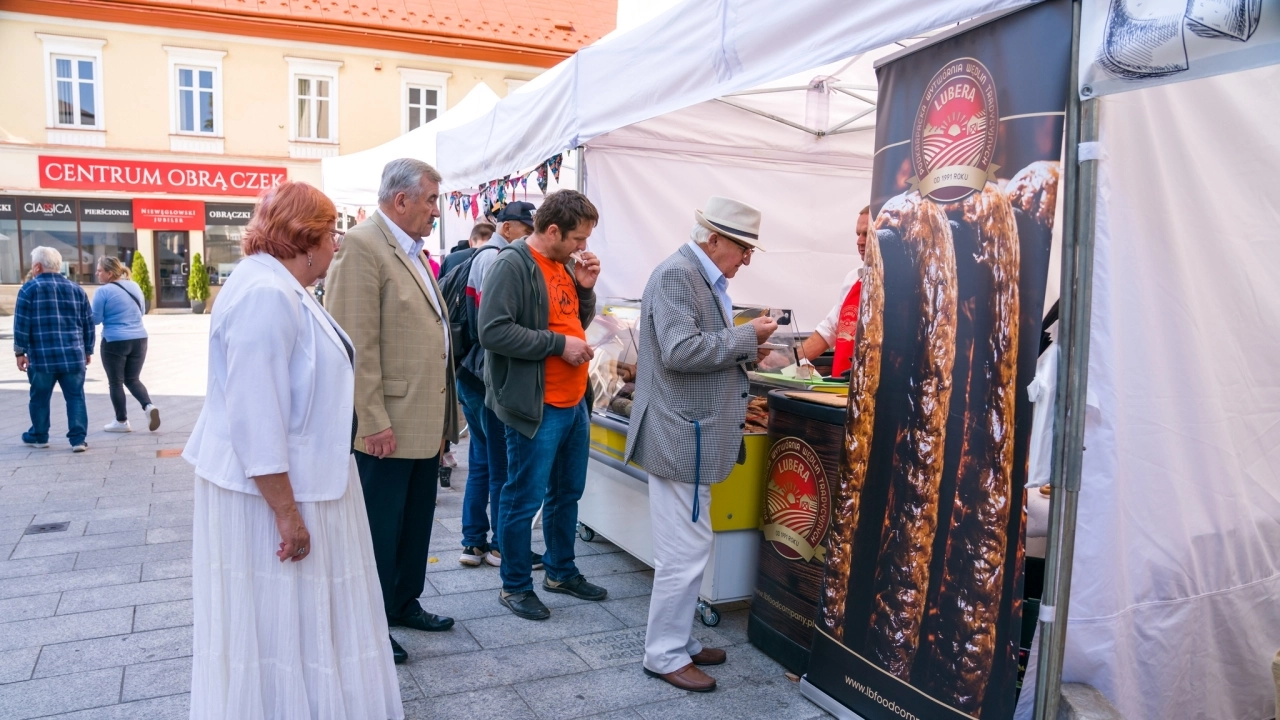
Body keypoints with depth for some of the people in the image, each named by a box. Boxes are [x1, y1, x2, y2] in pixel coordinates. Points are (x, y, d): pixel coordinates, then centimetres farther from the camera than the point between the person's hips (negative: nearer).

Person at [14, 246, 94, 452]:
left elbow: (22, 324, -5)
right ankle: (78, 439, -2)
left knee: (40, 397, 13)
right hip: (73, 356, 2)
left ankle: (39, 436, 27)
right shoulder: (76, 289, 9)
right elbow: (88, 324, 11)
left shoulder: (30, 288, -2)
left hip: (41, 357, -2)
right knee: (75, 397, 4)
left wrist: (20, 351, 1)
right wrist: (88, 350, 19)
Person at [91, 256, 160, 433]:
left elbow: (95, 319, -7)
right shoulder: (134, 286, 9)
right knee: (133, 379, 16)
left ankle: (121, 421, 13)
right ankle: (149, 406, -8)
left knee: (116, 382, 8)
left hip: (115, 342, -6)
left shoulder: (103, 291, -11)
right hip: (139, 339, 6)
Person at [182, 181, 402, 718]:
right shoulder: (265, 294, -23)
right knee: (276, 624, 5)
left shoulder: (281, 287, 11)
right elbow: (255, 420, -26)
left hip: (295, 480, 10)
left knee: (297, 618, 20)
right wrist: (286, 512, -23)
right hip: (271, 490, -10)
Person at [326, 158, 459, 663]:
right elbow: (357, 344, -21)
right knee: (381, 528, 6)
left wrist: (444, 413, 16)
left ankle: (405, 604, 37)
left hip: (426, 422, 9)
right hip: (388, 426, -9)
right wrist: (375, 422, -22)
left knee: (417, 523, 20)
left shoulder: (414, 251, 14)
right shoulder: (362, 245, -16)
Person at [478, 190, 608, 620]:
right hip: (537, 407, -9)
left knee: (568, 492, 19)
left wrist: (586, 288, 2)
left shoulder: (565, 265, 11)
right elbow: (493, 331, -24)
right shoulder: (513, 265, -15)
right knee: (524, 499, 5)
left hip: (574, 402, 9)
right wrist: (559, 344, -20)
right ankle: (515, 586, 21)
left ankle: (561, 572, 36)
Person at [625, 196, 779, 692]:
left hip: (692, 437, 10)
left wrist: (745, 351, 8)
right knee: (685, 552, -2)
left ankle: (678, 641, 30)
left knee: (686, 548, 17)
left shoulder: (702, 278, 14)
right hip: (681, 438, -10)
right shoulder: (676, 274, -16)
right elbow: (680, 351, -26)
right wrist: (745, 337, -18)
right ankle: (665, 655, 12)